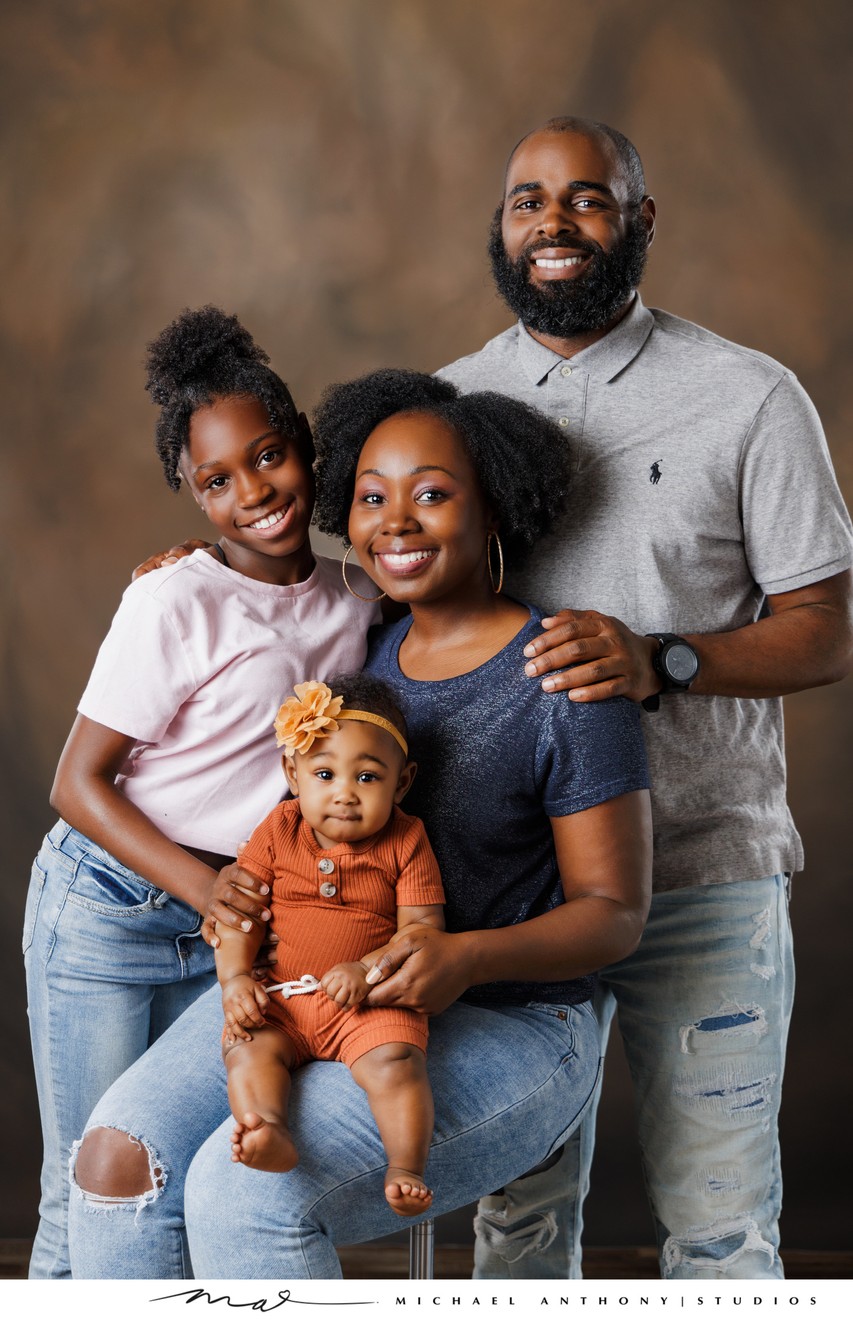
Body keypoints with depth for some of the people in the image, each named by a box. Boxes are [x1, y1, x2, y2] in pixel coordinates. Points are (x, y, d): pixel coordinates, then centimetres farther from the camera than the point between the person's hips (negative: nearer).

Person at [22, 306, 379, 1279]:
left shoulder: (353, 603, 2)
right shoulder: (175, 603, -14)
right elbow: (79, 785, -12)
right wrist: (207, 890, -20)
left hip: (229, 929, 5)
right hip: (107, 911, -5)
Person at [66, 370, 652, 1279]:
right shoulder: (369, 640, 8)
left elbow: (614, 913, -8)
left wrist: (468, 955, -26)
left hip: (498, 1026, -6)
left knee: (246, 1191, -29)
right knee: (121, 1158, -18)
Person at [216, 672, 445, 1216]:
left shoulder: (406, 840, 2)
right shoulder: (278, 832, 7)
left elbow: (423, 927, -4)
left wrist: (369, 969, -21)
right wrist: (235, 978, -9)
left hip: (372, 1002, -2)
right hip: (283, 999, 2)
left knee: (394, 1060, -30)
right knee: (248, 1046, -27)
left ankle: (406, 1166, -29)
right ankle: (270, 1136, -46)